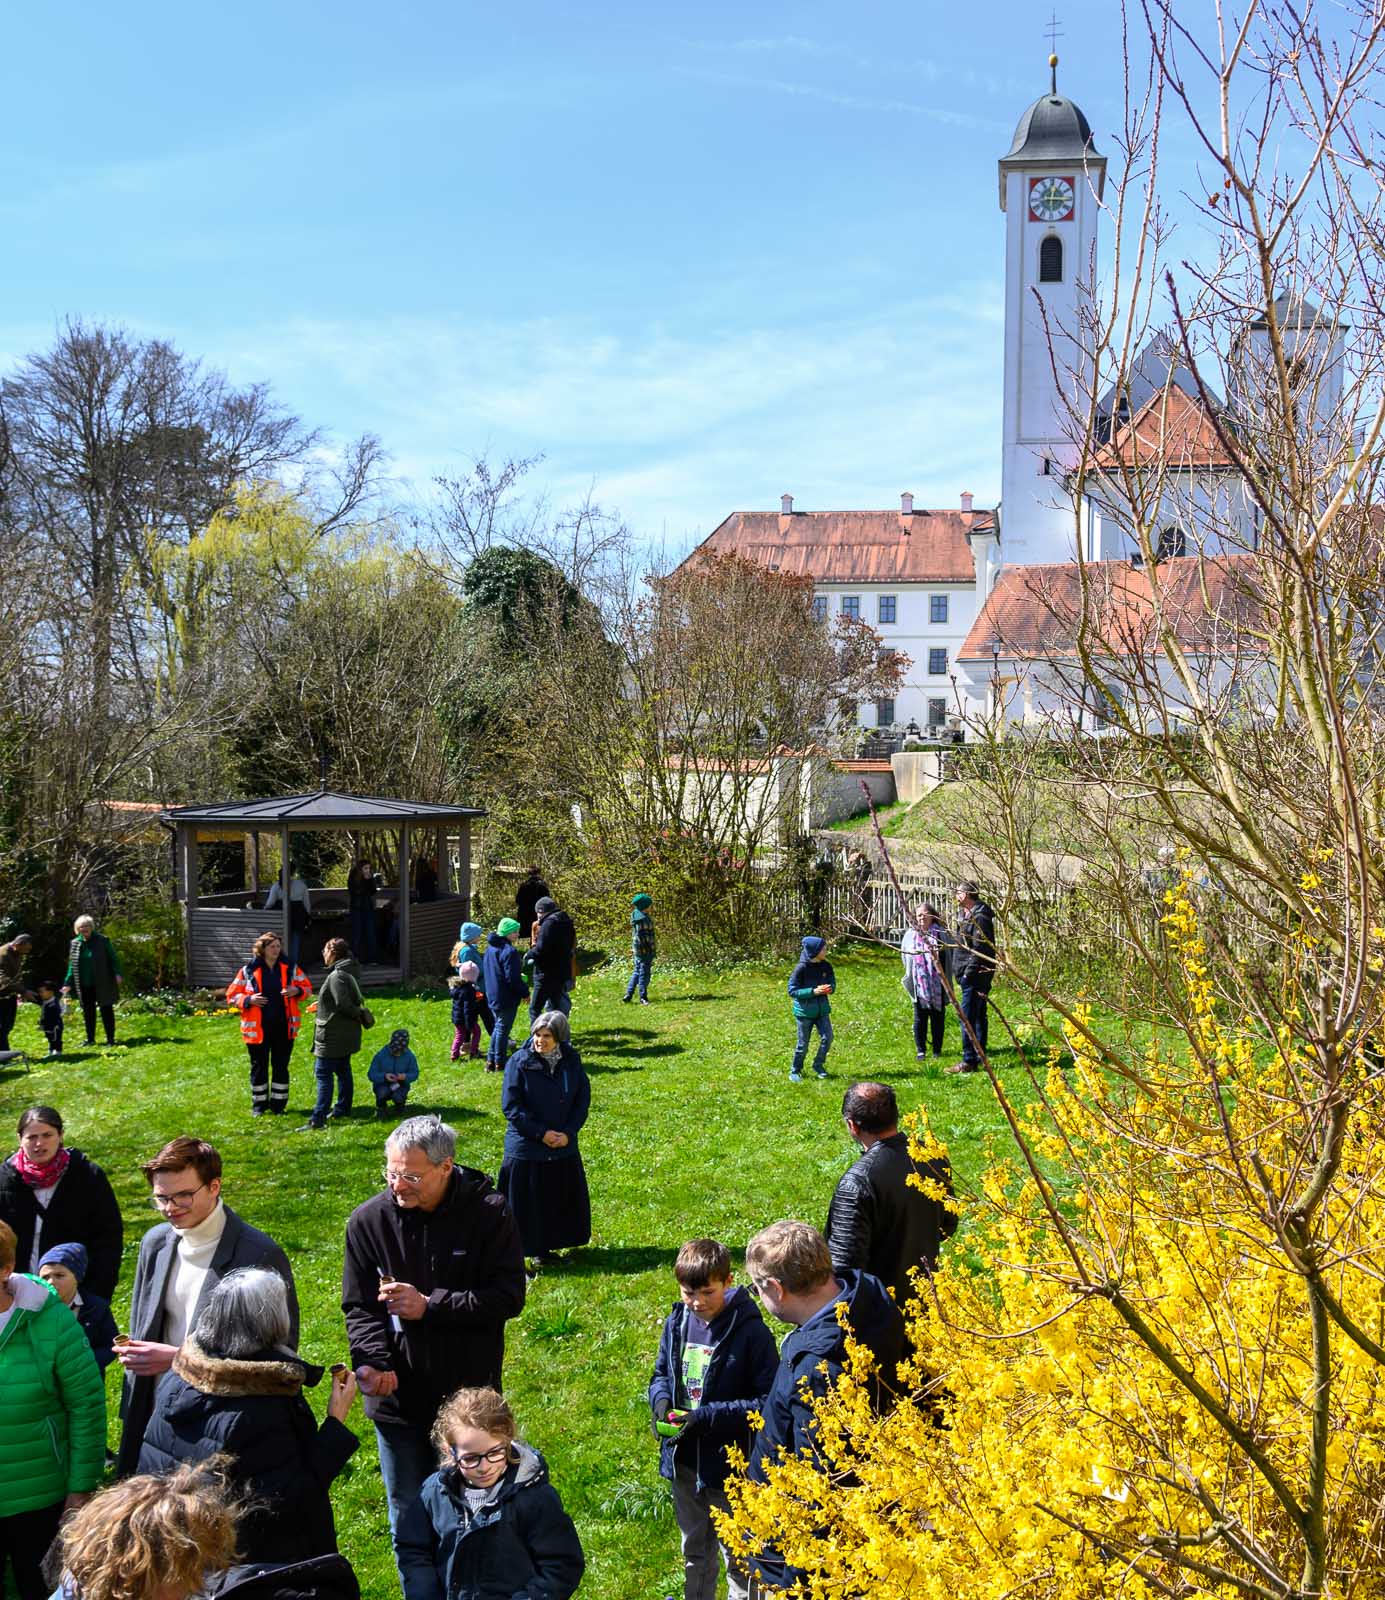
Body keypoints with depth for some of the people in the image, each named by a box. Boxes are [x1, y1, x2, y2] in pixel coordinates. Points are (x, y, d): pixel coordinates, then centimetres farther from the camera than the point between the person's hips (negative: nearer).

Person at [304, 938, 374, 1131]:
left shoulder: (336, 976, -20)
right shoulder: (349, 972, 9)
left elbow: (344, 1004, -27)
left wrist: (359, 1014, -13)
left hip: (333, 1035, -10)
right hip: (346, 1034, 10)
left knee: (324, 1074, -8)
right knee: (343, 1071, 19)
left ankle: (318, 1118, -9)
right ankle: (343, 1108, 31)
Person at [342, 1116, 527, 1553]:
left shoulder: (489, 1213, -14)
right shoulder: (368, 1221, -9)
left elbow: (509, 1298, -15)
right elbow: (359, 1308, -4)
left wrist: (429, 1306, -21)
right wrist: (372, 1362, -22)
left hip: (471, 1398, -1)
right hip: (398, 1400, 1)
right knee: (408, 1519, 17)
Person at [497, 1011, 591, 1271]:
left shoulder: (571, 1060, -1)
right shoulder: (519, 1062, -12)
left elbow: (583, 1099, 3)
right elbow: (510, 1105, -12)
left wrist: (568, 1132, -9)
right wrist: (541, 1133, -14)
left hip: (564, 1146, 4)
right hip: (526, 1149, -4)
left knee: (560, 1200, 12)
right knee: (525, 1203, 1)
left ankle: (545, 1249, 28)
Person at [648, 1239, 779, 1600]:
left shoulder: (750, 1332, -22)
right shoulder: (677, 1323, -5)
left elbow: (768, 1401, -21)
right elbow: (661, 1374, 9)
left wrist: (708, 1416, -27)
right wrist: (661, 1401, -13)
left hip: (730, 1462, -5)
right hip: (684, 1461, 5)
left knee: (737, 1555, 16)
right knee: (694, 1548, 27)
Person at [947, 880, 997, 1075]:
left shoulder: (979, 918, -17)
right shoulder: (968, 915, 16)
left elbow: (980, 950, -22)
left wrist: (968, 972, -21)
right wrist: (962, 973, 17)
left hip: (975, 976, -11)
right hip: (970, 975, 11)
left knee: (967, 1018, -10)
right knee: (978, 1017, 16)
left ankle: (969, 1061, -9)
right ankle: (979, 1057, 23)